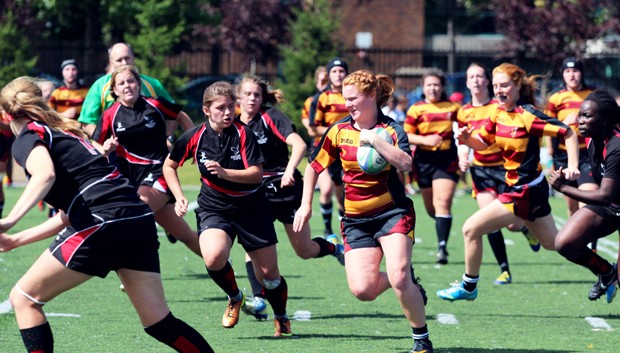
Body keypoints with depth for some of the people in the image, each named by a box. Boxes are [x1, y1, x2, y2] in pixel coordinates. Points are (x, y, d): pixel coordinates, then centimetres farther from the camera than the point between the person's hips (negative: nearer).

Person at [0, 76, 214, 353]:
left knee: (23, 299, 4)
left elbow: (45, 174, -22)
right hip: (139, 220, 8)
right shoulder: (65, 133, 30)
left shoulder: (29, 137, 4)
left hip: (101, 223, -8)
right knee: (159, 323, 11)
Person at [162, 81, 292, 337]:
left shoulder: (243, 133, -13)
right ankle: (235, 298, 3)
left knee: (268, 273, 2)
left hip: (251, 207, 0)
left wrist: (224, 173, -32)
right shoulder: (194, 137, -8)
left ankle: (281, 316, 34)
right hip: (213, 207, 1)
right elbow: (169, 165, 9)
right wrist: (179, 197, -1)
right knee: (213, 258, -30)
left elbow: (257, 173, -19)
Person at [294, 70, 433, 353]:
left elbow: (405, 163, -27)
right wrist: (306, 205, 7)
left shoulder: (391, 130, -7)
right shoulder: (339, 131, 3)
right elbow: (314, 167, 14)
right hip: (356, 220, 3)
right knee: (362, 290, -13)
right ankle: (406, 281, 19)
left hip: (392, 212, -3)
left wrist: (373, 139, -26)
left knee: (398, 278, -22)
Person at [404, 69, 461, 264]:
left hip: (447, 159, -1)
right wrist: (425, 140, -18)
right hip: (424, 160, 1)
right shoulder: (416, 109, -1)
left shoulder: (453, 107, 4)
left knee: (443, 202, -16)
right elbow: (406, 135, -2)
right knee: (431, 208, 10)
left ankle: (442, 246, -20)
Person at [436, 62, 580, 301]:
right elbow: (482, 143, 12)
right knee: (553, 243, 19)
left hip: (524, 192, -9)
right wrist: (466, 138, -10)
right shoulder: (499, 114, 4)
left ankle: (468, 287, 10)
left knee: (471, 229, -6)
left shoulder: (527, 116, -19)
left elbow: (568, 134, -16)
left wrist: (572, 165, -26)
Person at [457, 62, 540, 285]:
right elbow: (464, 142, 14)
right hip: (481, 170, 3)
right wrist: (462, 158, -5)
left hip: (504, 167, -3)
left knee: (513, 223, -5)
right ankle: (504, 270, 1)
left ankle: (526, 228, 34)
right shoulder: (464, 113, 4)